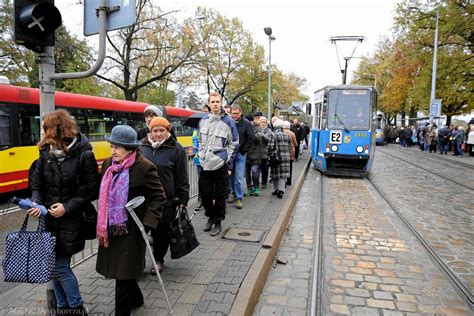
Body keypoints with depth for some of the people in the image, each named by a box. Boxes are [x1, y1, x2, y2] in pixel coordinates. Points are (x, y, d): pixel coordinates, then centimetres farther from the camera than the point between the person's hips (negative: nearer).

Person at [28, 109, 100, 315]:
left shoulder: (84, 155, -12)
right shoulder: (46, 154, 3)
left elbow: (91, 190, -10)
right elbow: (37, 184, 9)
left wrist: (67, 207, -16)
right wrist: (36, 202, -11)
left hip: (71, 222, -5)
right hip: (50, 220, 5)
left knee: (60, 267, -1)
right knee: (55, 266, 14)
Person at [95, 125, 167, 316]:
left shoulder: (144, 167, -17)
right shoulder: (108, 164, 4)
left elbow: (159, 197, -14)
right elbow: (104, 194, 16)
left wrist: (147, 223, -22)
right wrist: (102, 223, 16)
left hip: (130, 230, -7)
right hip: (110, 229, 7)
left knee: (123, 273, 3)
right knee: (120, 270, 21)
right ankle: (136, 299, 45)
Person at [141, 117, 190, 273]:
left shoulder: (176, 149, -4)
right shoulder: (141, 146, 5)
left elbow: (182, 177, -3)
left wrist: (182, 199, -3)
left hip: (165, 200, -2)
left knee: (161, 231, 11)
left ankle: (158, 259, 32)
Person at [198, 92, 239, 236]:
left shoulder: (228, 122, -6)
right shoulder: (203, 121, 8)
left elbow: (234, 145, -3)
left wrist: (229, 165, -6)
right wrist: (201, 156, 14)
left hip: (221, 165, -4)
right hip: (205, 165, 4)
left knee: (220, 196, 5)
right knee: (205, 193, 10)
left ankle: (218, 222, 20)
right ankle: (211, 216, 32)